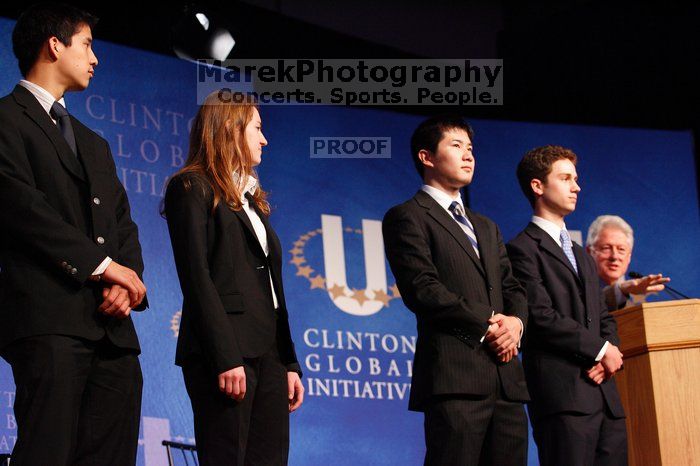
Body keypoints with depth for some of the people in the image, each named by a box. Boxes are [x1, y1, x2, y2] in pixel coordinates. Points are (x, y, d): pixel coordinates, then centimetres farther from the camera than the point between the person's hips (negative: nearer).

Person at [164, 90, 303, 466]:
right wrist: (226, 358, -18)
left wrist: (289, 362, 13)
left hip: (267, 351, 8)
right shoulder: (192, 188, 0)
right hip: (225, 351, -8)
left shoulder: (250, 198, 24)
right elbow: (196, 278, -10)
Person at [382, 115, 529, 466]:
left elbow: (513, 289, 21)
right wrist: (487, 322, -10)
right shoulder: (407, 217, 3)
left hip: (506, 375, 7)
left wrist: (515, 321, -2)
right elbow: (422, 290, -9)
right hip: (454, 373, -7)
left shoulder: (486, 227, 28)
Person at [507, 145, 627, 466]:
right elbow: (541, 317, -12)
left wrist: (611, 352, 1)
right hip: (562, 394, -8)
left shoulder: (581, 255, 27)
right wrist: (601, 349, -8)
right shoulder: (523, 249, -2)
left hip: (603, 391, 8)